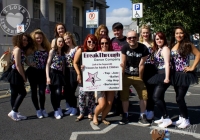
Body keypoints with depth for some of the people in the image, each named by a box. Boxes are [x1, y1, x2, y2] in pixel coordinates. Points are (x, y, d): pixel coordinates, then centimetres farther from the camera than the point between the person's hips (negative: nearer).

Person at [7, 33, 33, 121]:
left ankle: (15, 113, 18)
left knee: (15, 94, 11)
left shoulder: (22, 50, 14)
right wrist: (24, 77, -11)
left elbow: (21, 64, 9)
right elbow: (18, 65, -18)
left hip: (17, 75, 9)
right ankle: (13, 112, 0)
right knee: (22, 92, -5)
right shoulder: (17, 49, -14)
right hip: (15, 75, -9)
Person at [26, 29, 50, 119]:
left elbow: (47, 61, 11)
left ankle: (43, 109, 20)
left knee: (42, 91, 1)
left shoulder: (46, 48, 6)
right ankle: (37, 110, 20)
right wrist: (30, 63, -24)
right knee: (34, 91, 7)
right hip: (33, 72, -2)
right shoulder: (31, 48, -5)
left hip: (42, 72, 3)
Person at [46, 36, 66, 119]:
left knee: (59, 92, -5)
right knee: (54, 93, 2)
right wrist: (48, 77, -14)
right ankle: (56, 110, 16)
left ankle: (58, 108, 18)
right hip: (53, 73, -3)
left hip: (60, 74, 3)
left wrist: (63, 76, 5)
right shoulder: (52, 51, -2)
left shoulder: (63, 53, 11)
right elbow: (48, 64, -7)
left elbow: (63, 66, 13)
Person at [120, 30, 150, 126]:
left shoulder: (144, 49, -12)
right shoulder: (124, 48, -8)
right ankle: (125, 116, 18)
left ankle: (142, 116, 10)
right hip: (126, 75, 1)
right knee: (124, 96, 4)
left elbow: (141, 65, -10)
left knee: (144, 95, -3)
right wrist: (122, 77, -8)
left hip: (137, 76, 0)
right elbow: (123, 63, -8)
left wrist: (140, 78, -6)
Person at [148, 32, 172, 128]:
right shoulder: (157, 49, 18)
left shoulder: (165, 49, -8)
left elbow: (167, 63, -17)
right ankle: (164, 117, 23)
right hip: (159, 75, 9)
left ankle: (167, 118, -6)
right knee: (160, 97, 13)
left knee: (156, 97, -12)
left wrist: (167, 77, -23)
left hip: (164, 75, -9)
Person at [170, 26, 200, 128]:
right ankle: (182, 118, 25)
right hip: (176, 74, 6)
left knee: (180, 98, -6)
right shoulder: (172, 45, 8)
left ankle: (186, 120, 9)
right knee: (179, 98, 12)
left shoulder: (187, 45, -8)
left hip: (184, 74, -6)